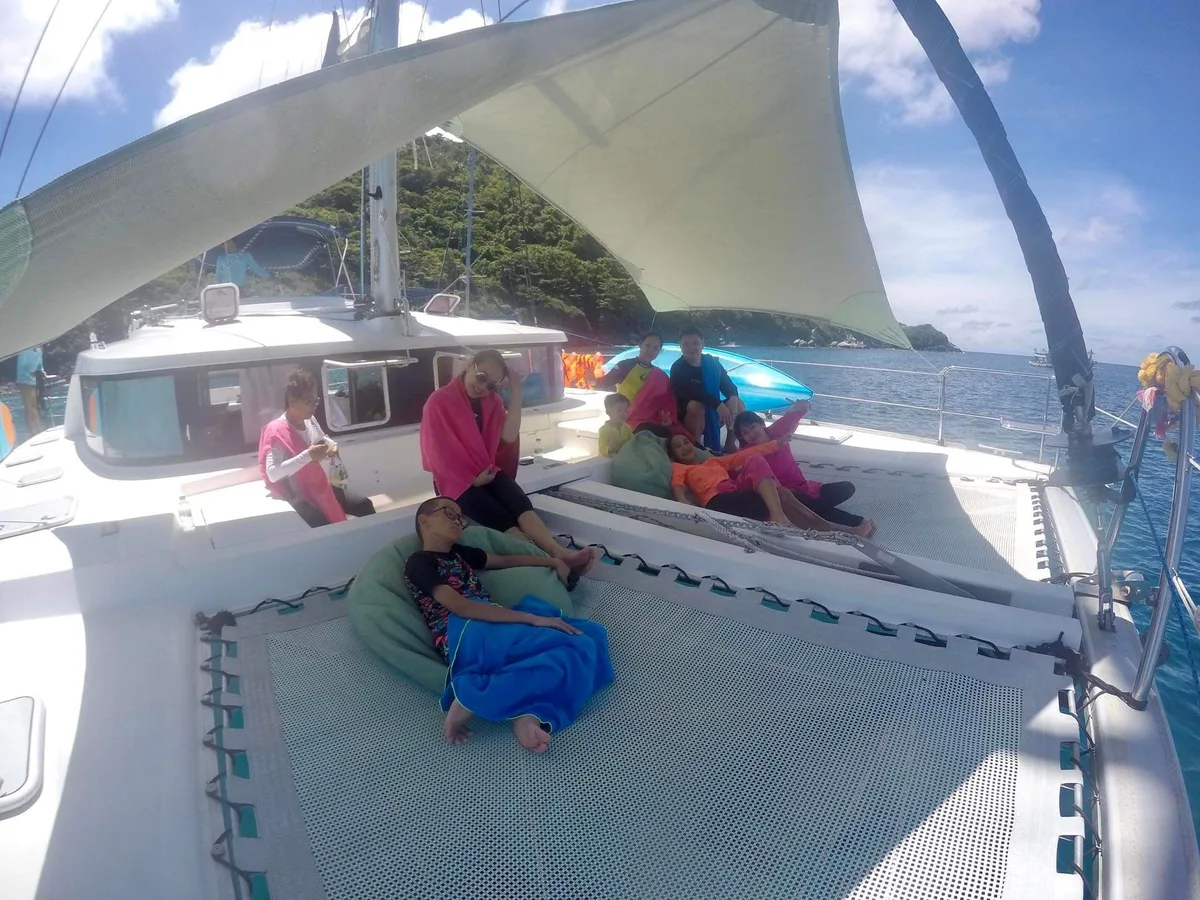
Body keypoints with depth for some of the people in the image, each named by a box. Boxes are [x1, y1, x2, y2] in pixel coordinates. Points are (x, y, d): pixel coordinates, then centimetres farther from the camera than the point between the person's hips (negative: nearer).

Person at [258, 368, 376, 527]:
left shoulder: (310, 420, 3)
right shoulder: (277, 431, -19)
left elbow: (323, 439, 24)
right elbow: (272, 474, -30)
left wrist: (332, 445, -1)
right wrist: (308, 456, -32)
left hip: (319, 486, 8)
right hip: (298, 496, -8)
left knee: (364, 505, -1)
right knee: (325, 527, -30)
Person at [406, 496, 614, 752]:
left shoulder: (457, 553, 26)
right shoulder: (419, 562, 0)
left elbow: (507, 560, 39)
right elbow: (461, 608, -13)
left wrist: (554, 561, 33)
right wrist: (533, 618, -17)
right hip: (466, 637, -9)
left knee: (591, 633, -3)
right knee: (575, 647, -21)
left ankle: (530, 712, -26)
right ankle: (472, 699, -22)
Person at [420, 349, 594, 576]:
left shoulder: (492, 400, 7)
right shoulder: (439, 402, -8)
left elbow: (509, 437, -7)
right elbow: (439, 452, -11)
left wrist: (516, 392, -10)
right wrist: (472, 479, -14)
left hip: (487, 472, 5)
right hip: (455, 478, -4)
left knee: (519, 502, -27)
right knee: (500, 517, -29)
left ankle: (559, 551, -49)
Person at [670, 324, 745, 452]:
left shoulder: (712, 362, 1)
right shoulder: (678, 368, -14)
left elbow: (728, 385, -3)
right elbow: (691, 392, -30)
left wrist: (732, 399, -27)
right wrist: (717, 404, -40)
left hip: (711, 413, 5)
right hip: (687, 416, -5)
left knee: (738, 403, -12)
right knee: (696, 406, -36)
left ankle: (729, 445, -4)